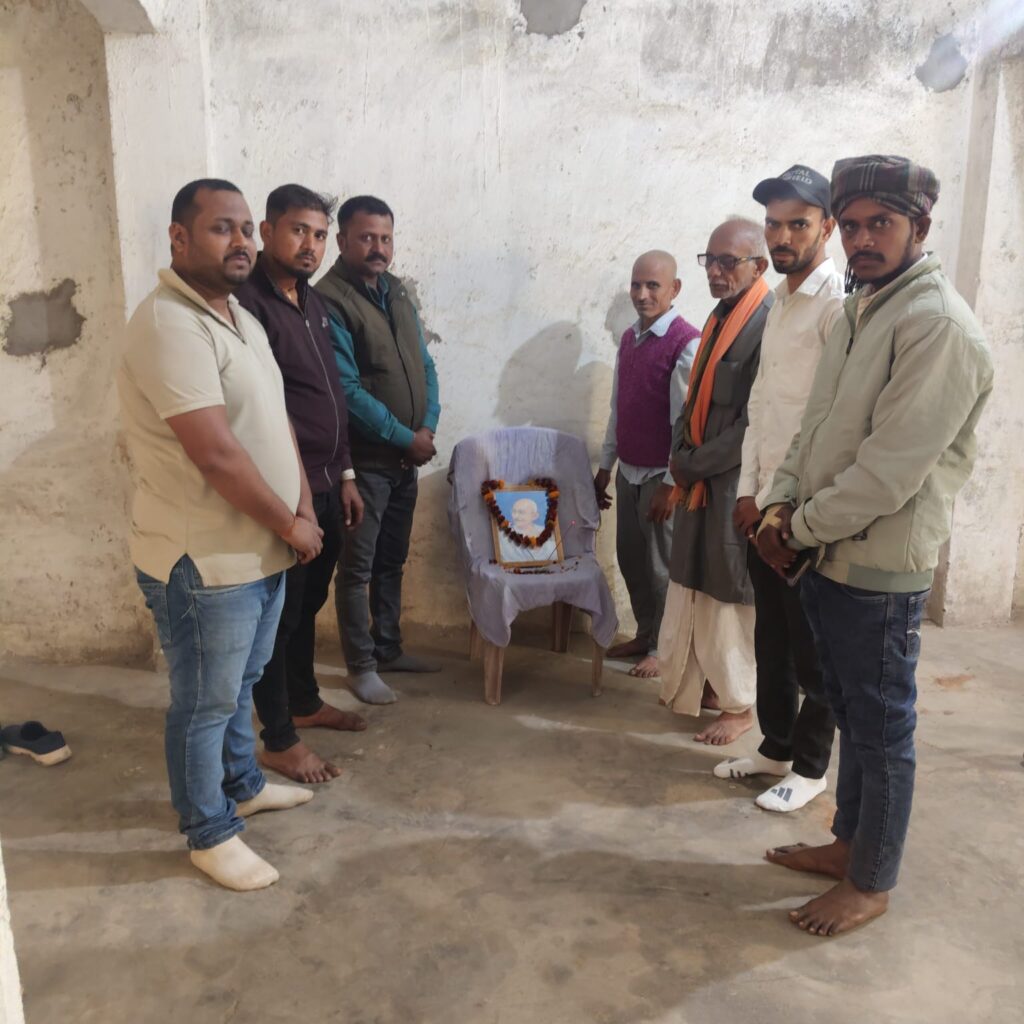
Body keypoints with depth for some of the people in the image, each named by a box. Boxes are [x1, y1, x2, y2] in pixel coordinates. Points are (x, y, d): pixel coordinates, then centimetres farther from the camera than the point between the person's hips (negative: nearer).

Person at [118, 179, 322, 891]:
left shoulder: (242, 318, 11)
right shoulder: (169, 324, -21)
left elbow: (276, 422, 12)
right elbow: (216, 454, -27)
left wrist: (304, 506, 0)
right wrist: (291, 525, -16)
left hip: (263, 550, 9)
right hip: (204, 562, -9)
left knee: (242, 682, 25)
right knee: (205, 704, 9)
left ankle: (243, 786, 46)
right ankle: (210, 834, 28)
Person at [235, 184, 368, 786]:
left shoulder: (314, 302, 13)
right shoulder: (248, 301, -15)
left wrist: (345, 475, 16)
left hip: (325, 484, 9)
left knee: (310, 602, 20)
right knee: (280, 611, 3)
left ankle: (305, 703, 38)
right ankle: (279, 740, 18)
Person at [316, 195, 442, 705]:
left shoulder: (396, 291, 10)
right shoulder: (329, 300, -14)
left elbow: (424, 364, 11)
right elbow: (347, 390, -20)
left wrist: (428, 427, -3)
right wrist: (405, 437, -15)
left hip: (407, 454, 8)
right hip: (363, 459, -7)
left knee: (392, 561, 17)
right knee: (357, 566, 3)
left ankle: (388, 649, 31)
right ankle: (361, 665, 16)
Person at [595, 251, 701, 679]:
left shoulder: (686, 343, -16)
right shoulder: (629, 338, 8)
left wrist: (670, 484, -17)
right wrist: (605, 467, 14)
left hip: (661, 475, -7)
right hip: (628, 471, 7)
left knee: (661, 566, 5)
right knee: (630, 558, 15)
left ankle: (662, 648, 22)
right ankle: (644, 634, 33)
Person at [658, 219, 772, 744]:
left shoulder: (770, 323, -17)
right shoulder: (720, 316, 12)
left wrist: (695, 464, -13)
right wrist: (679, 455, 2)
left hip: (736, 483, -8)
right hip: (698, 479, 8)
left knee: (731, 595, 4)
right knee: (692, 587, 16)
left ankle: (739, 704, 20)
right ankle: (694, 684, 33)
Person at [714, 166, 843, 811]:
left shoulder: (840, 304, -13)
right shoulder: (780, 301, 13)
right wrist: (749, 491, 6)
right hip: (765, 503, 8)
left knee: (813, 645, 7)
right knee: (772, 633, 17)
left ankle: (810, 766, 24)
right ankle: (777, 746, 34)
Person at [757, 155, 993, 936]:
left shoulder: (938, 325, -18)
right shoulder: (861, 311, 12)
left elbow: (888, 471, -23)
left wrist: (799, 529, -12)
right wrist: (783, 503, -1)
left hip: (881, 568, -9)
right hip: (831, 559, 9)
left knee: (882, 728, 7)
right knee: (853, 715, 21)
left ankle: (871, 885, 26)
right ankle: (850, 843, 40)